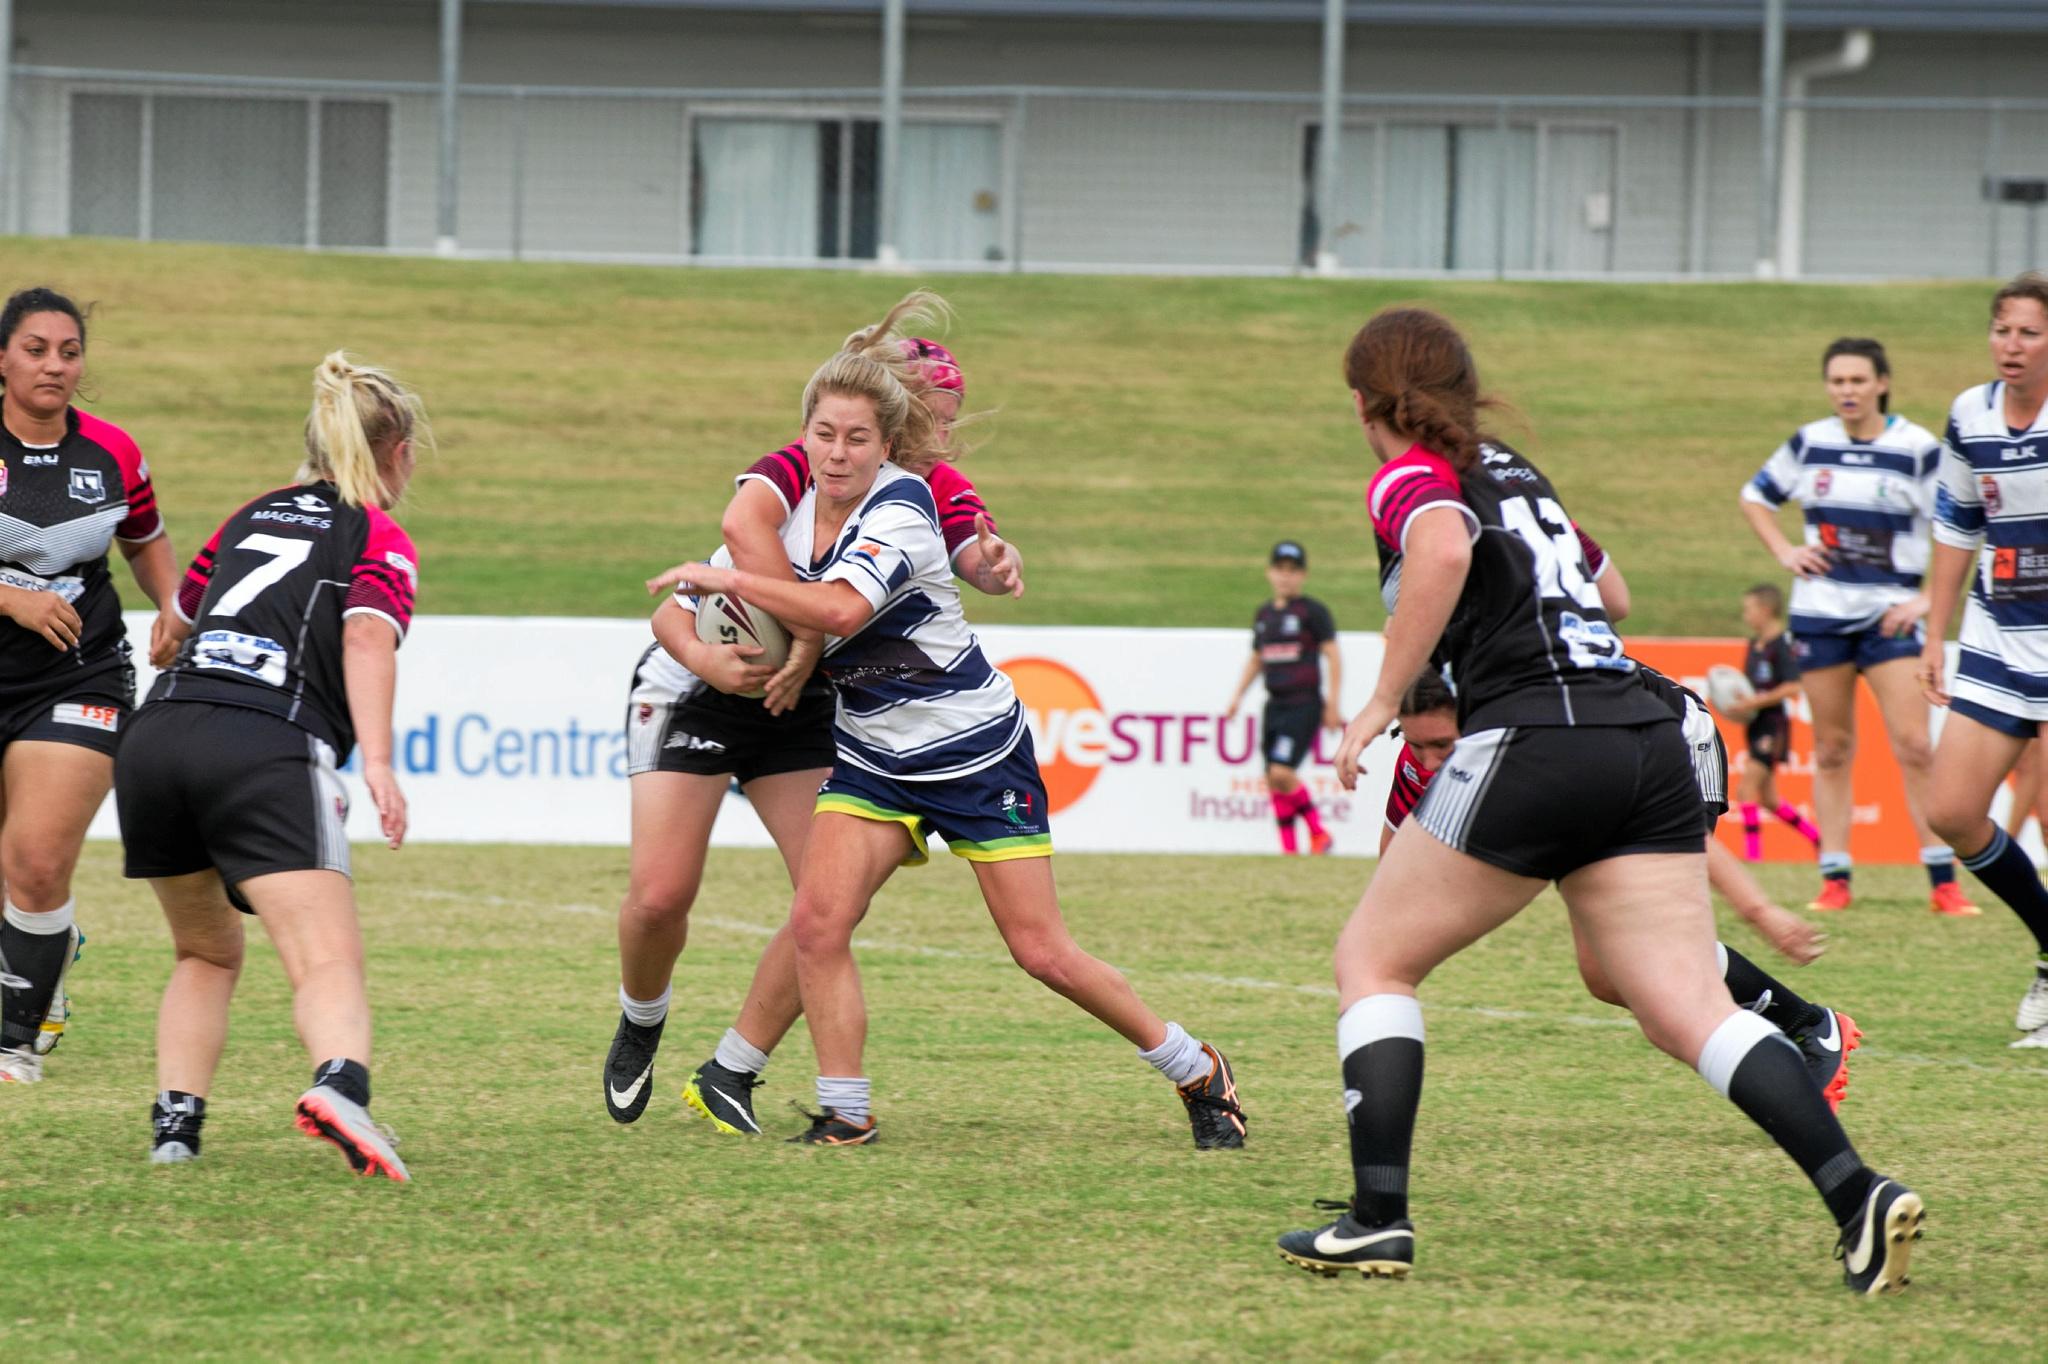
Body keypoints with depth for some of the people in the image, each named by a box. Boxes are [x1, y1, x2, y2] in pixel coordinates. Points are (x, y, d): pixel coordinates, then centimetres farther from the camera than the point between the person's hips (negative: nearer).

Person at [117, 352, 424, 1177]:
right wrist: (377, 761, -19)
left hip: (156, 735, 5)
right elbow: (367, 637, -9)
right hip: (267, 753, -5)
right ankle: (341, 1083, -45)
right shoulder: (382, 541, 10)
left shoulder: (255, 515, 27)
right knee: (328, 964, -16)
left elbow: (183, 608, 40)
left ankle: (175, 1120, 11)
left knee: (206, 954, 25)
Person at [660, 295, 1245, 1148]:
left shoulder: (899, 511, -23)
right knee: (817, 920, -15)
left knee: (1043, 952, -3)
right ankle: (844, 1115, -4)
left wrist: (730, 582, -33)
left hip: (977, 752, -6)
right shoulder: (793, 504, -2)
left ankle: (1197, 1073, 16)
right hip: (873, 757, 6)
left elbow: (840, 609, -42)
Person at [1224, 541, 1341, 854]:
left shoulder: (1313, 611, -4)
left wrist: (1333, 704, -11)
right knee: (1273, 781, 3)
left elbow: (1333, 656, -6)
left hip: (1305, 705, -7)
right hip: (1275, 706, 7)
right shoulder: (1263, 615, 14)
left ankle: (1318, 833, -2)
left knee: (1281, 772, -18)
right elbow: (1255, 660, 25)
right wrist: (1237, 696, 16)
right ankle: (1289, 848, 10)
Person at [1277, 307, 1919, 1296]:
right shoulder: (1513, 471, 24)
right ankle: (1857, 1193, -19)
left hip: (1533, 741, -6)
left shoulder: (1411, 480, 2)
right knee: (1689, 1011, -1)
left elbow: (1445, 549, -22)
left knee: (1372, 959, 10)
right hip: (1648, 738, 6)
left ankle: (1377, 1218, 1)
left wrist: (1380, 706, -18)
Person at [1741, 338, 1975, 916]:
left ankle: (1943, 881, -8)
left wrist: (1929, 599, -10)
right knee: (1832, 748, 4)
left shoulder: (1919, 450, -5)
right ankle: (1834, 878, 8)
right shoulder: (1809, 444, 5)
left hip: (1890, 614, -3)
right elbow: (1755, 497, 21)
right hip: (1820, 611, 3)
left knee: (1914, 746, -11)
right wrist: (1785, 552, 7)